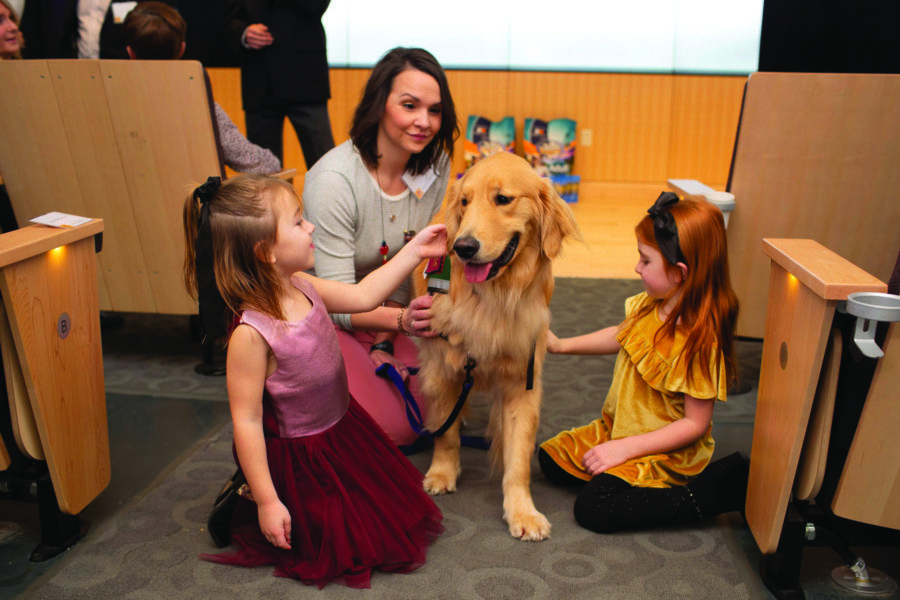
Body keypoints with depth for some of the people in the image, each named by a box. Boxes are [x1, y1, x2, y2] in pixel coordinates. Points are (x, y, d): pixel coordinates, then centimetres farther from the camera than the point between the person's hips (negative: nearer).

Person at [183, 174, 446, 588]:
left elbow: (362, 296, 4)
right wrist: (267, 501, -21)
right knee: (338, 551, 6)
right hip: (298, 457, -8)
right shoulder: (251, 334, -32)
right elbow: (246, 421, -27)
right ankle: (243, 504, 22)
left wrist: (414, 252, 3)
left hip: (343, 427, 8)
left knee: (393, 507, 21)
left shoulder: (302, 288, -9)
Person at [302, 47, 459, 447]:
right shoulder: (333, 178, -29)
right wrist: (402, 320, -46)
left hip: (386, 311, 6)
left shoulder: (434, 166, -10)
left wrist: (385, 343, -10)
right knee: (392, 429, -16)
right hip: (321, 317, -5)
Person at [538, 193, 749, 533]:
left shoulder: (700, 340, -29)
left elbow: (696, 423, -24)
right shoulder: (649, 305, -6)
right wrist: (561, 345, 13)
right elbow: (621, 336, 17)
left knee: (593, 509, -20)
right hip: (619, 427, 8)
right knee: (551, 459, 7)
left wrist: (625, 448, -24)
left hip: (665, 450, -8)